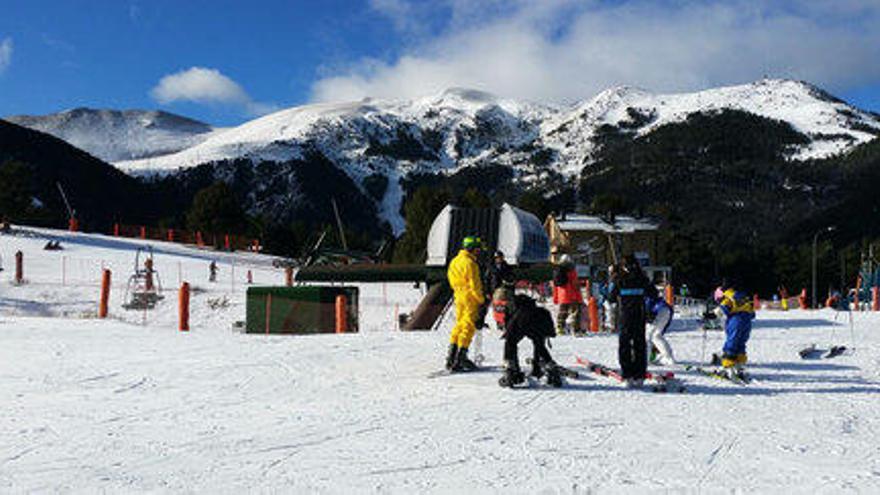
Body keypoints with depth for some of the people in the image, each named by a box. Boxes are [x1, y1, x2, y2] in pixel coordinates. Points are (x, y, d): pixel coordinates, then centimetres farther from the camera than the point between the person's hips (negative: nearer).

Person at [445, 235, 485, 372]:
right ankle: (459, 359, -6)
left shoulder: (454, 261, 11)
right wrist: (482, 299, -8)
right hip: (470, 299, -8)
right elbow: (474, 285, -17)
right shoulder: (469, 263, -16)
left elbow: (452, 281, 17)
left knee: (459, 325, 16)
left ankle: (451, 358, 16)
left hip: (459, 298, 9)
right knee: (468, 327, -4)